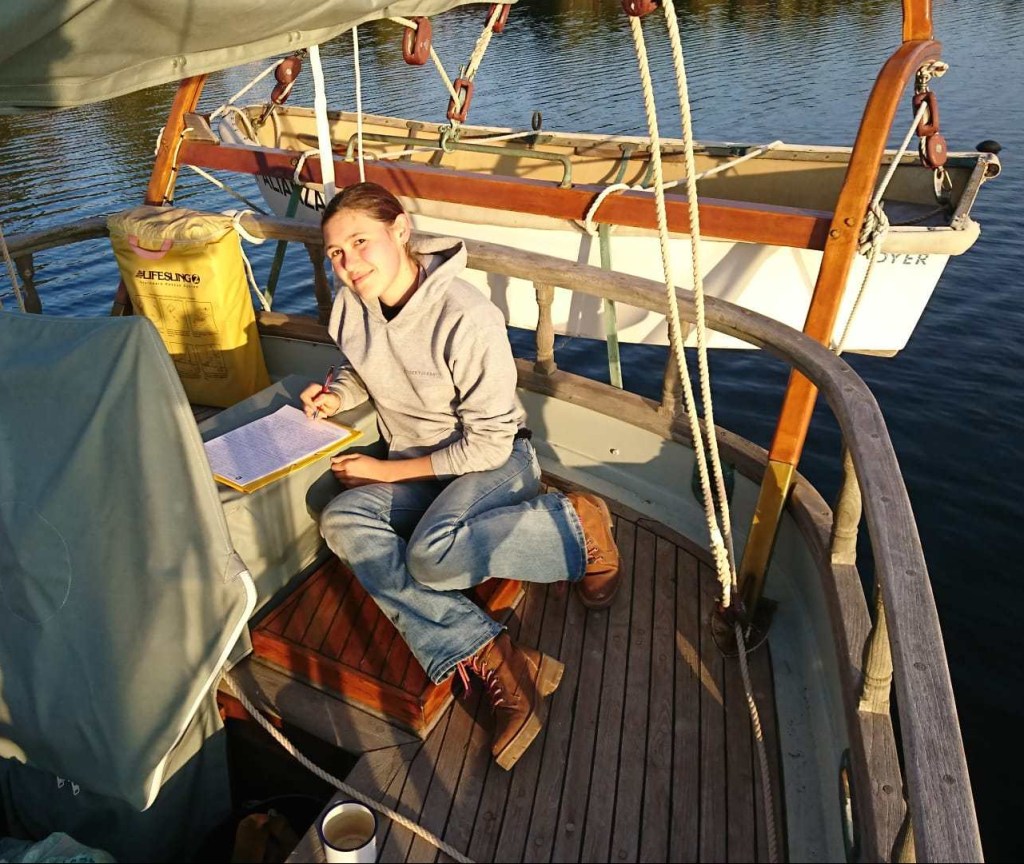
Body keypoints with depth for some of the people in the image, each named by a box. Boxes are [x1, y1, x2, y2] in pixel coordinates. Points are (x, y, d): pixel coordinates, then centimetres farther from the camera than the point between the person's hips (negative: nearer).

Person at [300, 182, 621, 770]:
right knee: (343, 520, -23)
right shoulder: (351, 305, -5)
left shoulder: (468, 319, -26)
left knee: (432, 554, -34)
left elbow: (489, 444, -22)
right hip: (415, 465, 7)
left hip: (497, 462, -6)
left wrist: (387, 470, -17)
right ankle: (490, 660, -28)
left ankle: (577, 526, -8)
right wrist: (337, 397, -6)